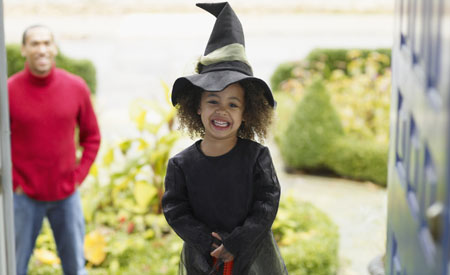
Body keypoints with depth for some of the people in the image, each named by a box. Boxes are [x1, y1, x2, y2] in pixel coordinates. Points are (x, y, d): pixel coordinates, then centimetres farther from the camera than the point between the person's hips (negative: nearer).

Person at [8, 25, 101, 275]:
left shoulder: (76, 87, -3)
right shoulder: (9, 90, -10)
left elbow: (92, 137, 6)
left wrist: (79, 177, -1)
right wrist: (14, 183, -6)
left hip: (67, 195, 2)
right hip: (25, 196, -2)